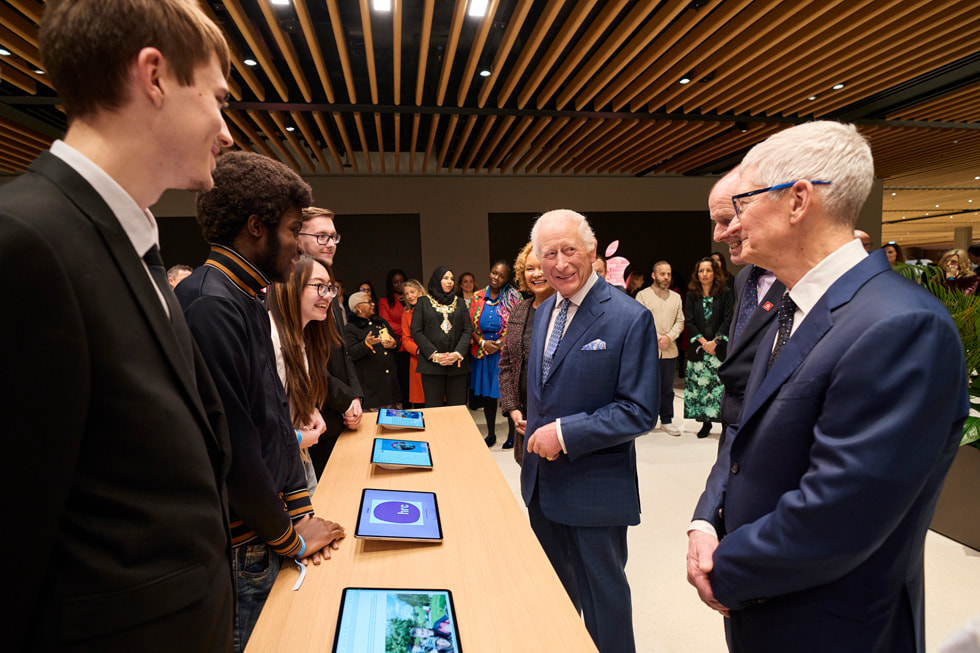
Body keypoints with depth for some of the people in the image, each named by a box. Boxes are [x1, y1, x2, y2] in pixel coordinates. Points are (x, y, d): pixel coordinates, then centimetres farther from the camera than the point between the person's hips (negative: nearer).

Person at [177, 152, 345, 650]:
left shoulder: (249, 301, 7)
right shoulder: (209, 305, -24)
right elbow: (231, 449, -25)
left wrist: (299, 510, 5)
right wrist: (288, 537, -11)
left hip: (267, 535, 8)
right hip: (241, 551, -8)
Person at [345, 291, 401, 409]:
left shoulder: (382, 322, 19)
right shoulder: (350, 328, -3)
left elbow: (396, 340, 24)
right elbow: (351, 353, -15)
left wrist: (394, 344, 0)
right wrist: (366, 344, -31)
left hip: (390, 378, 6)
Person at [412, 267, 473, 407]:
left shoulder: (460, 303, 15)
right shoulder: (423, 303, 9)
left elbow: (468, 329, 7)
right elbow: (416, 332, 1)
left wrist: (458, 353, -9)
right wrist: (434, 355, -10)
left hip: (457, 363, 2)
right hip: (431, 364, -2)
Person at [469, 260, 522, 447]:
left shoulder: (514, 297, -3)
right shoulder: (477, 297, 6)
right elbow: (470, 326, 7)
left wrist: (500, 343, -14)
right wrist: (483, 342, -9)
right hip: (483, 353, 3)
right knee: (487, 394, 11)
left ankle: (512, 434, 15)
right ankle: (491, 433, 26)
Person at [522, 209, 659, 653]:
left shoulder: (630, 319, -18)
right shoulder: (544, 312, 6)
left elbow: (640, 412, -19)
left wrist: (566, 433, -22)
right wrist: (536, 433, 10)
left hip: (594, 490, -7)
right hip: (542, 482, 7)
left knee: (602, 596, 13)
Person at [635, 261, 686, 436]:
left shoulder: (676, 297, 14)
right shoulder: (643, 295, 0)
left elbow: (680, 321, 9)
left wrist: (669, 337, -8)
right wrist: (656, 338, -14)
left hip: (669, 350, 4)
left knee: (667, 387, 9)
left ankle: (666, 421, 20)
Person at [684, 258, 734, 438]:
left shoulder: (725, 293, 3)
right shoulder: (692, 295, 8)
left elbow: (728, 320, -2)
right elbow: (689, 321, 2)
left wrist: (715, 341, -13)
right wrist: (703, 341, -9)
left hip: (720, 347, -2)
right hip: (698, 348, 2)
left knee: (721, 384, -7)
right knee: (700, 384, 3)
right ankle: (705, 423, 15)